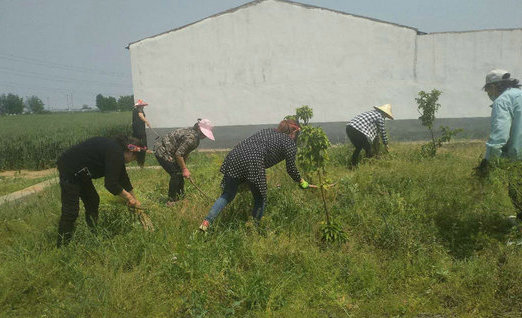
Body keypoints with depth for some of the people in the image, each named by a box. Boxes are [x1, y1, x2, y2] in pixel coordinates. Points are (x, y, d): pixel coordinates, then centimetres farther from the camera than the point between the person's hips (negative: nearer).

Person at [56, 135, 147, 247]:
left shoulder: (117, 150, 8)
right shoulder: (115, 154, -22)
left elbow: (123, 177, 18)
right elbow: (111, 184, -24)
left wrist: (135, 200, 24)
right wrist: (128, 197, -9)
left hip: (79, 172, 11)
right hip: (69, 169, -11)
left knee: (93, 201, 16)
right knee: (70, 212, -7)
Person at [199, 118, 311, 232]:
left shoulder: (267, 131, 30)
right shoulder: (290, 143, 12)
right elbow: (291, 168, 13)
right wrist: (301, 182, 29)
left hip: (234, 156, 6)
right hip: (253, 163, -6)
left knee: (227, 195, 16)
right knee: (260, 199, 14)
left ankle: (206, 222, 8)